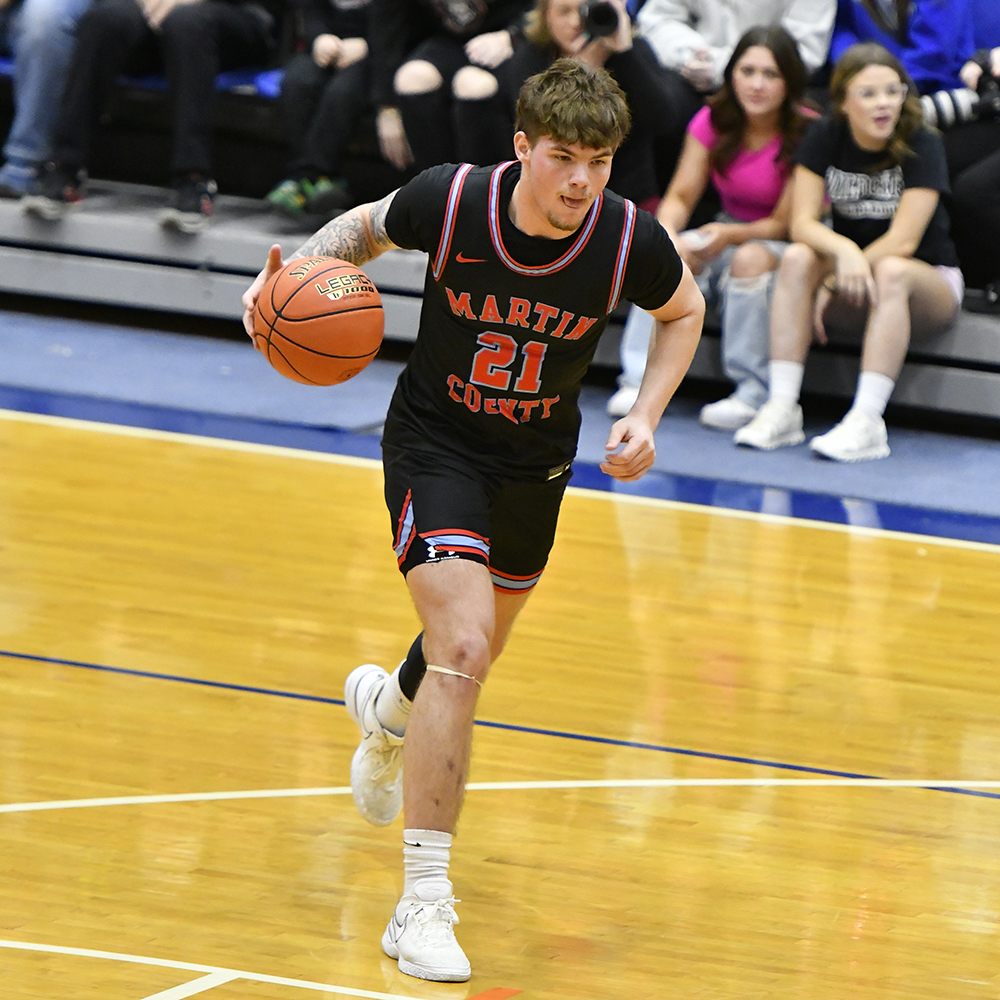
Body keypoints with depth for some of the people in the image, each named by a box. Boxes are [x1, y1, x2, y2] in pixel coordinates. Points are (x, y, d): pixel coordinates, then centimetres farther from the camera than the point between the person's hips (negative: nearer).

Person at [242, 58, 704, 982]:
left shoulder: (631, 240, -21)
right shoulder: (451, 200, -25)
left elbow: (683, 312, 2)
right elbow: (365, 228, -2)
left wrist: (645, 418, -11)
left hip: (538, 461, 4)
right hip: (434, 444, -4)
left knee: (478, 645, 25)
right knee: (462, 649, -22)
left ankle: (389, 708, 63)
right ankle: (424, 901, -18)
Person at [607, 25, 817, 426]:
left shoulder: (804, 134, -15)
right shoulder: (713, 122, -1)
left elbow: (785, 223, -16)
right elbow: (680, 196, -3)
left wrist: (730, 235, -34)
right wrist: (666, 234, -26)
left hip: (786, 243, -4)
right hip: (726, 234, 4)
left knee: (751, 258, -38)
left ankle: (755, 393, -31)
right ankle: (640, 381, -28)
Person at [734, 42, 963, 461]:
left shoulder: (922, 145, -15)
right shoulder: (825, 138, -5)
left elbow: (902, 242, -20)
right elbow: (802, 222, -13)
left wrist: (834, 285, -24)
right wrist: (844, 251, -35)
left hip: (929, 282, -3)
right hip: (857, 276, 3)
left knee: (891, 272, -37)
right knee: (797, 259, -26)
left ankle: (867, 421, -44)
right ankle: (781, 408, -32)